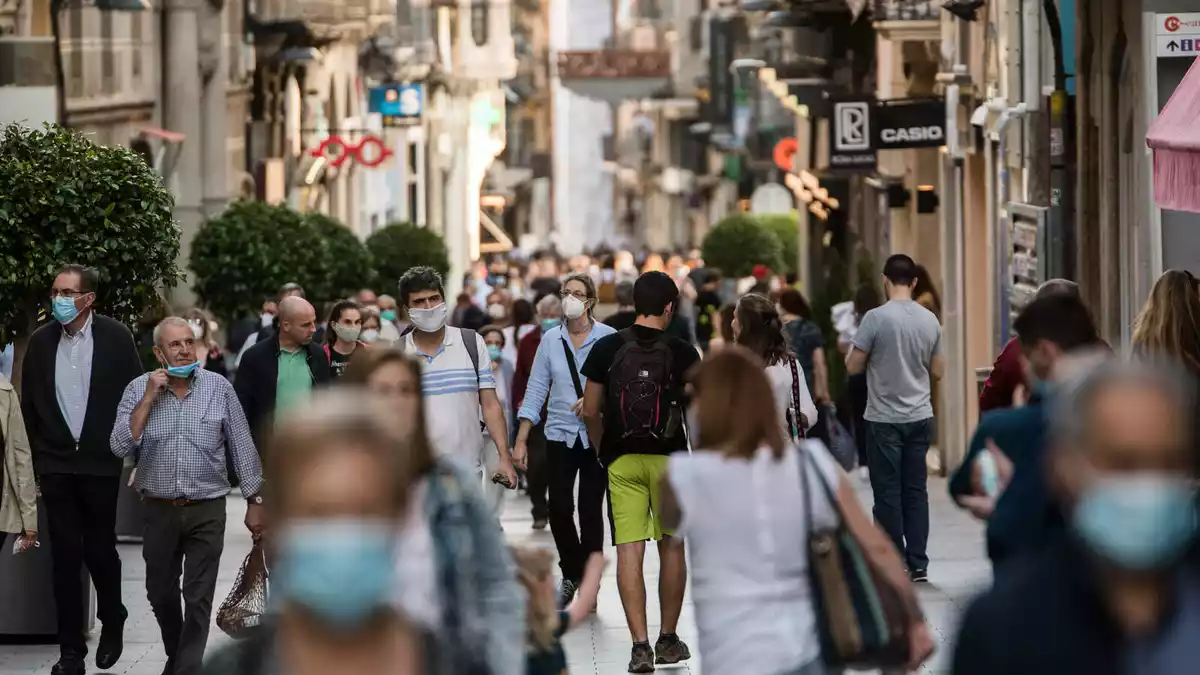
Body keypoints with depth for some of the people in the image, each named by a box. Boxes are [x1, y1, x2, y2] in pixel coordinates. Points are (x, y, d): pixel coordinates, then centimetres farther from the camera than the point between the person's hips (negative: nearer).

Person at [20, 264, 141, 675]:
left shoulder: (115, 338, -5)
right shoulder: (40, 341, 1)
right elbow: (29, 405, 8)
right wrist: (38, 456, 6)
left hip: (100, 464, -2)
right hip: (56, 466, 2)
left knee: (100, 549, 5)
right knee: (65, 556, 2)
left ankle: (112, 622, 32)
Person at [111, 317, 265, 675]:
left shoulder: (219, 388, -4)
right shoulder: (139, 389, -2)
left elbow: (243, 449, 2)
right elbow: (121, 447, -12)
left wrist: (255, 502, 1)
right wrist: (149, 397, -17)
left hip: (207, 511, -2)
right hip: (159, 509, 2)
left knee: (198, 599, -4)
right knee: (160, 593, 14)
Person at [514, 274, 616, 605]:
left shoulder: (609, 338, -4)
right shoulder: (551, 339, 5)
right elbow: (536, 390, 6)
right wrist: (521, 441, 2)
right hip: (560, 435, 2)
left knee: (591, 510, -1)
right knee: (559, 508, -3)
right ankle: (571, 574, 18)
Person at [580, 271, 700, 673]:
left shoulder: (606, 349, -1)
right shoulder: (682, 353, -4)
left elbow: (590, 411, 3)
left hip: (622, 460, 1)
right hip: (669, 459, 0)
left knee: (629, 550, -1)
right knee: (672, 547, 13)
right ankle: (669, 640, 20)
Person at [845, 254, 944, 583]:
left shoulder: (876, 318, -13)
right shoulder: (930, 320, 3)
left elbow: (853, 367, -9)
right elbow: (937, 371, 11)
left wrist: (853, 349, 11)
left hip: (884, 420, -4)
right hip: (920, 417, 4)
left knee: (888, 494, 2)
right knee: (916, 491, 9)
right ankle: (918, 564, 9)